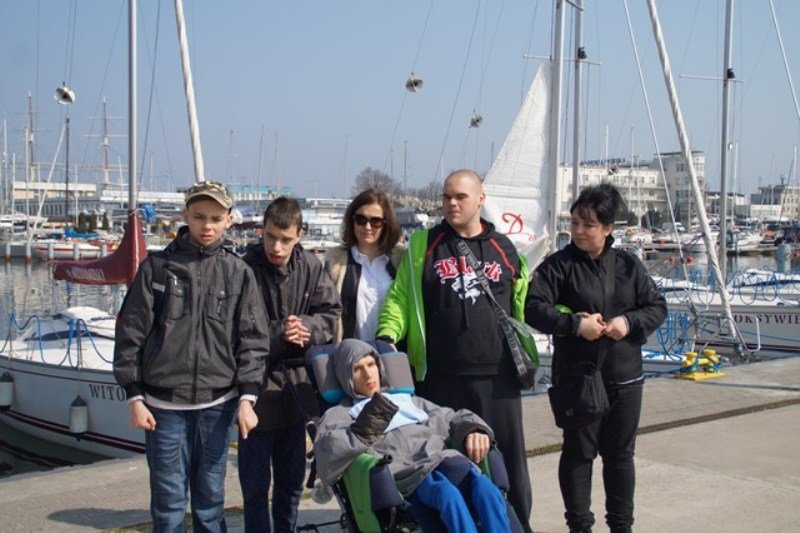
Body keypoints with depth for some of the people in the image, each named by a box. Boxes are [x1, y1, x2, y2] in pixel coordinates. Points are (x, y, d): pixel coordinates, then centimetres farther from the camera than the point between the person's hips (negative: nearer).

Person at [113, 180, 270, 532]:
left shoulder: (238, 273, 4)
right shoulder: (157, 266, 1)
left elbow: (253, 340, 4)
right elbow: (130, 333, 2)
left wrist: (247, 397, -5)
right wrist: (134, 397, -1)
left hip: (217, 404, 1)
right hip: (164, 404, -1)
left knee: (210, 499, 10)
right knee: (168, 502, 3)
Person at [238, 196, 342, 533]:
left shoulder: (311, 267, -2)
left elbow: (331, 312, 1)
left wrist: (305, 327, -17)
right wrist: (279, 333, -22)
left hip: (296, 381, 5)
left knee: (292, 478, 19)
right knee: (255, 480, 5)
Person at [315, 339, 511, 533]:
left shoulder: (407, 400, 38)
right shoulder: (339, 414, 23)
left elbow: (450, 417, 30)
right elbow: (328, 455, 3)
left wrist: (474, 430, 8)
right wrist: (362, 432, -12)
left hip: (444, 458, 5)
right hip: (401, 470, -4)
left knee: (485, 487, -30)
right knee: (448, 494, -38)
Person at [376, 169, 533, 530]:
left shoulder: (505, 250, 12)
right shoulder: (423, 246, 8)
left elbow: (524, 304, 20)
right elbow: (399, 297, 5)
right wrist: (387, 335, -9)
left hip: (497, 375, 1)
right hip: (441, 377, -1)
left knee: (508, 458, 6)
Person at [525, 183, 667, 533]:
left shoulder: (627, 264, 6)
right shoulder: (559, 265, -6)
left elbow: (657, 307, 9)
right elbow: (534, 308, -14)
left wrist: (629, 321, -9)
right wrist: (576, 323, -22)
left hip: (624, 377, 4)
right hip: (577, 377, -3)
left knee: (620, 453, 12)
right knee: (578, 452, 5)